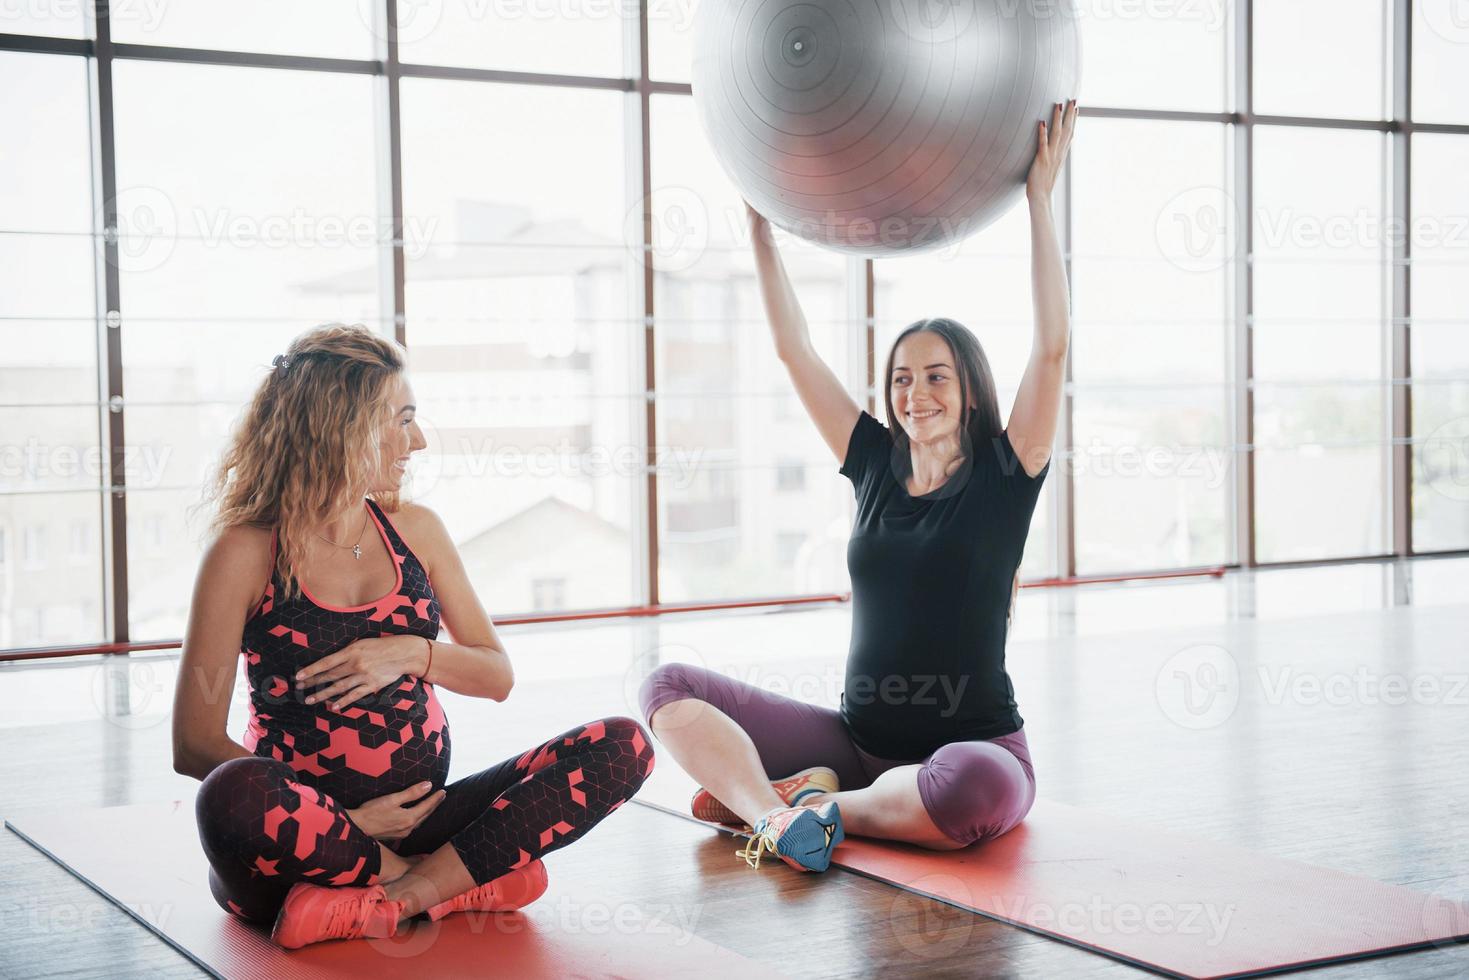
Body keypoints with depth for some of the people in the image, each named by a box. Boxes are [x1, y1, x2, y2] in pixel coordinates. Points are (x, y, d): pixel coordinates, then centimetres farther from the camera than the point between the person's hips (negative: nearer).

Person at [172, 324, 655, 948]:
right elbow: (195, 745, -7)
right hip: (308, 836, -4)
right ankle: (463, 881, -18)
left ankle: (401, 895, -26)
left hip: (420, 817, 5)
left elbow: (497, 676, 14)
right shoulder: (246, 553, -4)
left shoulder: (415, 530, 10)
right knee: (234, 797, -40)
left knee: (623, 748, -14)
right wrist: (346, 823, -14)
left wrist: (412, 652, -8)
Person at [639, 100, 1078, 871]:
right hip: (858, 739, 4)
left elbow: (1051, 346, -13)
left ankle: (823, 804, -16)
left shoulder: (1004, 476, -2)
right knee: (669, 688, -10)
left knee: (976, 786, -42)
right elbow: (795, 352, 10)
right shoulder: (876, 466, 9)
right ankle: (777, 813, -32)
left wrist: (1040, 199, -14)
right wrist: (759, 222, 8)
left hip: (975, 746, -4)